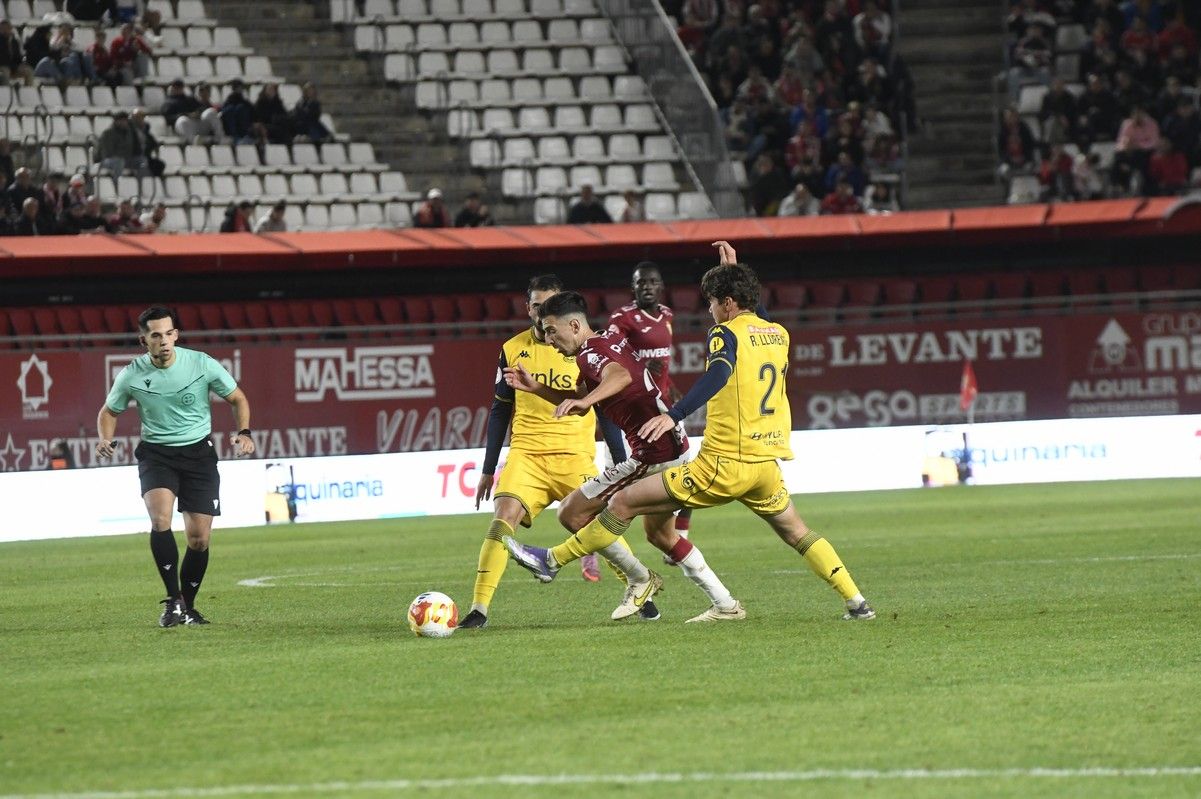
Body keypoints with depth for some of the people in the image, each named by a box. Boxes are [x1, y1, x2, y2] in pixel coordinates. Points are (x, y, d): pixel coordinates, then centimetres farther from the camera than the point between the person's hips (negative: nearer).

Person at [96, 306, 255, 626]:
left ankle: (187, 607, 19)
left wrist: (243, 432, -11)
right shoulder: (132, 376, -7)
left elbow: (237, 399, 5)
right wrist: (105, 440, -8)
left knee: (199, 538, -2)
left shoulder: (201, 364, -9)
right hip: (156, 454, -1)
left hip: (198, 452, 1)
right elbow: (109, 411, 12)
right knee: (160, 519, -27)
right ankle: (173, 600, -18)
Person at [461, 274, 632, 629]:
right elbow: (500, 411, 14)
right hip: (526, 454, 1)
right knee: (503, 517, -19)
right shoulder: (513, 350, 7)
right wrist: (488, 470, 13)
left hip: (575, 456, -1)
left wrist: (620, 464, 4)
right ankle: (478, 610, -21)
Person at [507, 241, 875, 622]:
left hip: (725, 463, -7)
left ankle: (551, 560, 2)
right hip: (766, 463, 7)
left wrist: (674, 415, -42)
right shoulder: (779, 334, 12)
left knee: (625, 502, -1)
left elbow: (718, 375, -30)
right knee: (797, 533, 26)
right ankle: (856, 602, 19)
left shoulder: (726, 333, -8)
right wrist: (733, 271, 43)